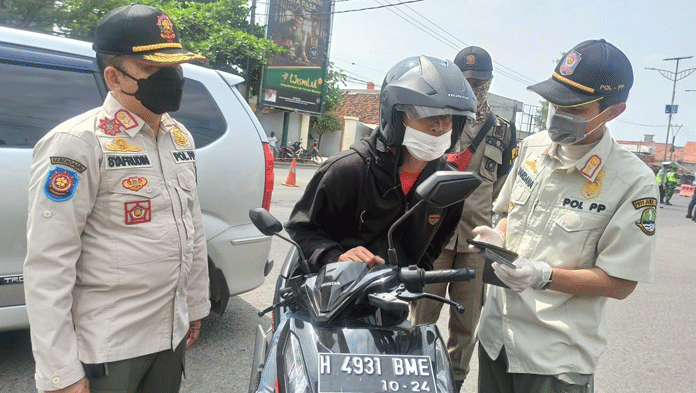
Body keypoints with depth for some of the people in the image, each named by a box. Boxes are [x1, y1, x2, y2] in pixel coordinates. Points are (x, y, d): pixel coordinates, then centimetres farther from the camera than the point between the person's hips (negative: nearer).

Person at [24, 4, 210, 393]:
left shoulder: (180, 137, 5)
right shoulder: (77, 144, -17)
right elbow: (48, 265, -18)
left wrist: (196, 305, 15)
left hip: (172, 332, 7)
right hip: (106, 346, -6)